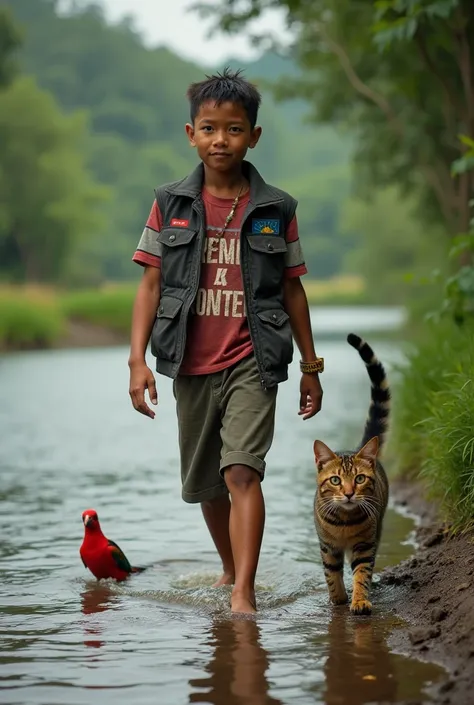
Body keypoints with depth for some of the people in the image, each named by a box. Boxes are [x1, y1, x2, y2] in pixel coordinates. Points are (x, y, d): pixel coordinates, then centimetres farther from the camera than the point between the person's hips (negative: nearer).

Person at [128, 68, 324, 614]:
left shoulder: (276, 209, 1)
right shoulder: (170, 204, 2)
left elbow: (292, 290, 8)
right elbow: (151, 284, 2)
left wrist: (310, 367, 10)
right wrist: (137, 358, -7)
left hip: (252, 363, -2)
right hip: (191, 364, 2)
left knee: (242, 470, -19)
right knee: (203, 482, 14)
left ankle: (243, 594, -20)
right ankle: (230, 568, 37)